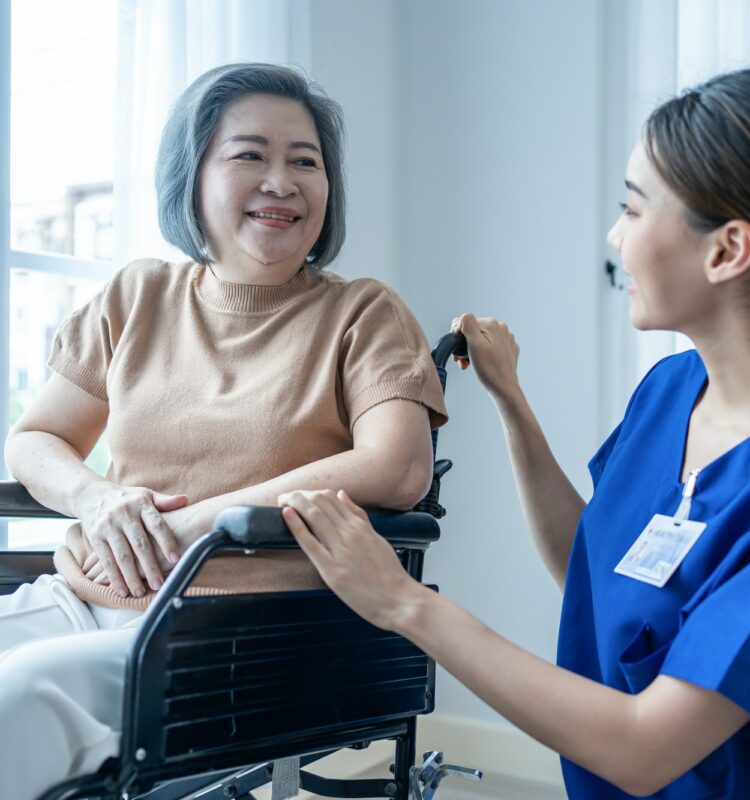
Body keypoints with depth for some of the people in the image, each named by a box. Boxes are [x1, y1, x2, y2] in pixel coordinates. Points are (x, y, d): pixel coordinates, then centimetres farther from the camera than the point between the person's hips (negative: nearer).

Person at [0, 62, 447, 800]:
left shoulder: (362, 314, 4)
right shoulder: (137, 298, 15)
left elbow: (399, 473, -12)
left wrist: (195, 520, -13)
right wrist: (92, 495, -5)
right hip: (82, 599, 5)